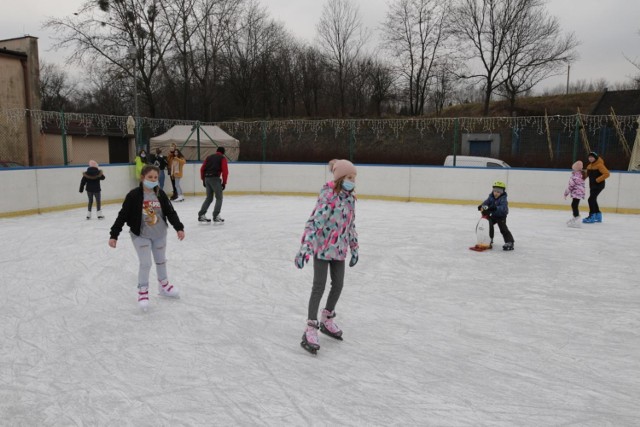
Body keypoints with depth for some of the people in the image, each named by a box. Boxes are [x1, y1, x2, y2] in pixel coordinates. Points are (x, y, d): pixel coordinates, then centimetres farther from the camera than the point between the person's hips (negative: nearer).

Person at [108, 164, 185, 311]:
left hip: (159, 234, 4)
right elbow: (123, 215, -13)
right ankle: (143, 291, 12)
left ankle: (163, 284, 38)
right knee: (145, 263, -6)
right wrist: (114, 235, -14)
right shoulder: (133, 195, -16)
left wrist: (179, 228, -11)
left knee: (161, 260, 17)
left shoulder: (160, 194, -7)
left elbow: (170, 212, -2)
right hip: (141, 235, -4)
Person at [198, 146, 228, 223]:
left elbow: (202, 169, 15)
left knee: (209, 198, 16)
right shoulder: (222, 158, 5)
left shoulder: (209, 157, 20)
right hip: (215, 178, -6)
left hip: (207, 178, 6)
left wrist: (203, 180, 21)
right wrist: (224, 182, 0)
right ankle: (216, 216, -4)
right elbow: (225, 171, -6)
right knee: (219, 198, 3)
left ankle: (201, 215, 14)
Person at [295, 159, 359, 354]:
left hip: (339, 249, 7)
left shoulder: (350, 198, 6)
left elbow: (351, 225, 15)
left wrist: (354, 248, 18)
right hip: (322, 248, -7)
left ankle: (326, 320, 34)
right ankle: (310, 329, 3)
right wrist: (305, 247, -31)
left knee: (338, 285, 13)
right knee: (319, 287, -5)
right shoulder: (328, 196, -18)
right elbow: (314, 222, -25)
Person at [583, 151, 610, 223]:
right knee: (593, 200, 16)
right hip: (592, 185, 9)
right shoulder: (589, 166, 10)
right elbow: (586, 174, 19)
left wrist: (597, 180, -23)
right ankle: (598, 216, 30)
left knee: (591, 199, -14)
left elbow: (607, 174, -22)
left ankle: (591, 217, -9)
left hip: (598, 185, -9)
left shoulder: (599, 165, -15)